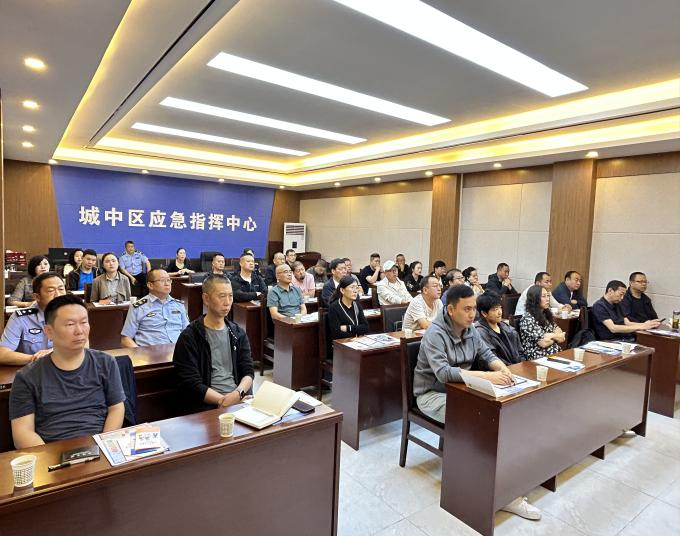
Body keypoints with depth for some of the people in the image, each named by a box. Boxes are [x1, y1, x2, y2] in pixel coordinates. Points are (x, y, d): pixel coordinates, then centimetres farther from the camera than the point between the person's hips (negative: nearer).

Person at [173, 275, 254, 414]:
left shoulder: (238, 333, 13)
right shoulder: (189, 338, -2)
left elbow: (248, 372, 9)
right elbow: (191, 384, -8)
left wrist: (239, 393, -11)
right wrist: (223, 401, -17)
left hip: (240, 400, 4)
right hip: (207, 406, -4)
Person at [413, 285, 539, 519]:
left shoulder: (470, 329, 2)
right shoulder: (435, 334, -23)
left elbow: (486, 354, 8)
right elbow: (443, 373, -34)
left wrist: (502, 368, -15)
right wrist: (486, 376, -39)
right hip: (433, 394, -7)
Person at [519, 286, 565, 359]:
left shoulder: (546, 315, 12)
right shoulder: (527, 318, -12)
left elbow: (562, 337, 10)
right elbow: (543, 343, -17)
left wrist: (549, 336, -7)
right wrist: (555, 336, 0)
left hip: (556, 353, 7)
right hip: (540, 357, -7)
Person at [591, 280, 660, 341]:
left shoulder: (617, 305, 19)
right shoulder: (599, 306, -10)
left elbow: (627, 323, 13)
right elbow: (613, 328, -19)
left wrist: (644, 324, -5)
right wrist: (640, 327, -18)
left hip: (627, 339, 8)